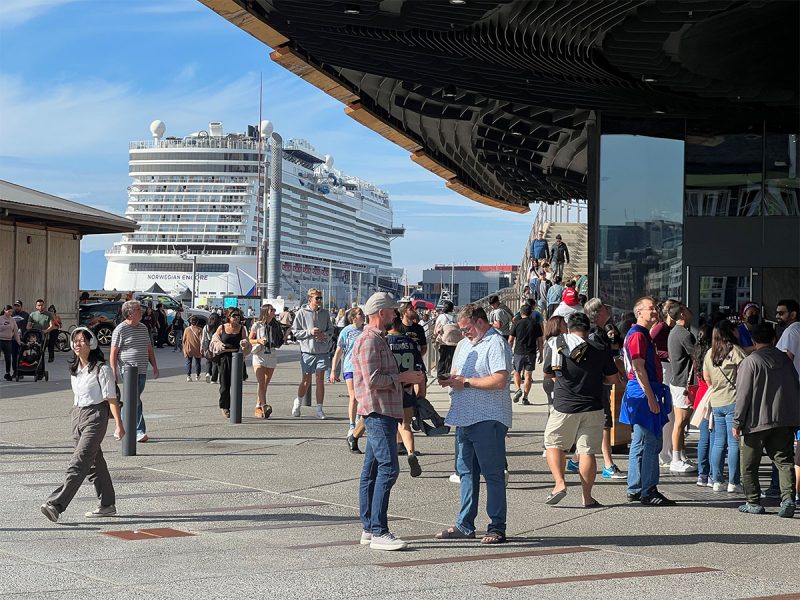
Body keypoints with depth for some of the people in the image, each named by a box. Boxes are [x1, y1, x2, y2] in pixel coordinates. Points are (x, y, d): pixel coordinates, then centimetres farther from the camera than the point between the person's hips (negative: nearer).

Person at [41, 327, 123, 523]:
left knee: (79, 462, -14)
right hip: (78, 416, 8)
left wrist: (118, 424, -12)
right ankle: (107, 505, 21)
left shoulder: (101, 369, -9)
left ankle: (56, 504, -22)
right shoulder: (74, 369, 13)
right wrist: (76, 417, 19)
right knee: (94, 462, 12)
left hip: (96, 416, -8)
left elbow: (111, 399, -10)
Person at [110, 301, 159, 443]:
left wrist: (155, 367, 15)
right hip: (127, 371, -7)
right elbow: (113, 353, -7)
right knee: (135, 401, -12)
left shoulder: (143, 328, 15)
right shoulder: (120, 330, -6)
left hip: (142, 371, 7)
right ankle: (139, 431, -11)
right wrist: (114, 372, -12)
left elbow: (149, 349, 23)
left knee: (133, 401, 9)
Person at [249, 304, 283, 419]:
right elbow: (250, 340, 3)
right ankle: (264, 405, -27)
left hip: (271, 357, 4)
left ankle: (258, 408, 16)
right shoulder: (257, 325, -2)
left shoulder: (275, 325, 9)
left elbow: (279, 342, 19)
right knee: (261, 383, -16)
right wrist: (259, 340, -15)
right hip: (259, 356, -4)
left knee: (265, 384, 8)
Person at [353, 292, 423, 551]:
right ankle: (379, 532, -15)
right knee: (388, 468, -14)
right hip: (378, 412, -11)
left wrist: (407, 377, 18)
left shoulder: (377, 339, 21)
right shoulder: (369, 340, -13)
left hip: (384, 413, 11)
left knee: (372, 470, 11)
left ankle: (368, 528, 14)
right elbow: (372, 380, -20)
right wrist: (403, 377, -12)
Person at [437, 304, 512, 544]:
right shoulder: (464, 344, 19)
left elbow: (500, 380, -21)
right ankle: (465, 525, 19)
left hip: (489, 419, -9)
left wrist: (465, 382, -14)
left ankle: (497, 527, 0)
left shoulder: (496, 344, -9)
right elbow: (456, 373, 29)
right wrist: (450, 379, 4)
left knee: (493, 474, -4)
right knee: (466, 471, 12)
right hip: (464, 417, 9)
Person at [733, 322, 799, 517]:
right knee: (784, 460, 3)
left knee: (749, 465, 8)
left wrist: (737, 422, -4)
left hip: (757, 421, -4)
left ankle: (753, 502, 11)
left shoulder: (750, 362, -6)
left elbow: (743, 394, -9)